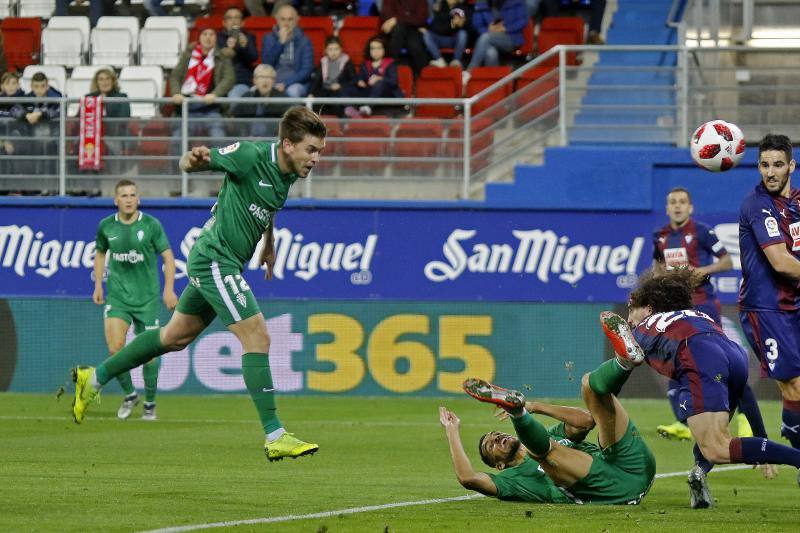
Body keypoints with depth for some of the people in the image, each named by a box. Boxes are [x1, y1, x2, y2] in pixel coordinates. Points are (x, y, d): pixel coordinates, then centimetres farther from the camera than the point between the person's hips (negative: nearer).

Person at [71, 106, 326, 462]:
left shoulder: (289, 171, 5)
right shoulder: (251, 156, -19)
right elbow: (190, 163, -12)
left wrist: (269, 243, 26)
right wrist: (192, 161, -35)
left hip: (224, 263, 9)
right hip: (215, 258, -9)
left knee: (177, 336, 20)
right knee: (257, 338, -14)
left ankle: (94, 378, 33)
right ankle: (275, 436, -13)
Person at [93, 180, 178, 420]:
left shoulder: (151, 225, -5)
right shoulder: (106, 226, 2)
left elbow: (168, 256, -2)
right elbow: (100, 253, 19)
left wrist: (168, 289, -12)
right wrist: (98, 284, 10)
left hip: (147, 298, -1)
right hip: (117, 296, 1)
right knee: (115, 348, -15)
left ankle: (150, 403, 20)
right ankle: (129, 394, 8)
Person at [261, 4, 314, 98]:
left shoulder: (304, 41, 3)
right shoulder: (269, 39, 10)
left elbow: (306, 70, -4)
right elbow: (267, 63, -3)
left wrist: (285, 84, -16)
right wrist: (280, 42, -12)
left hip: (296, 84, -1)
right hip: (272, 83, 1)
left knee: (293, 91, -36)